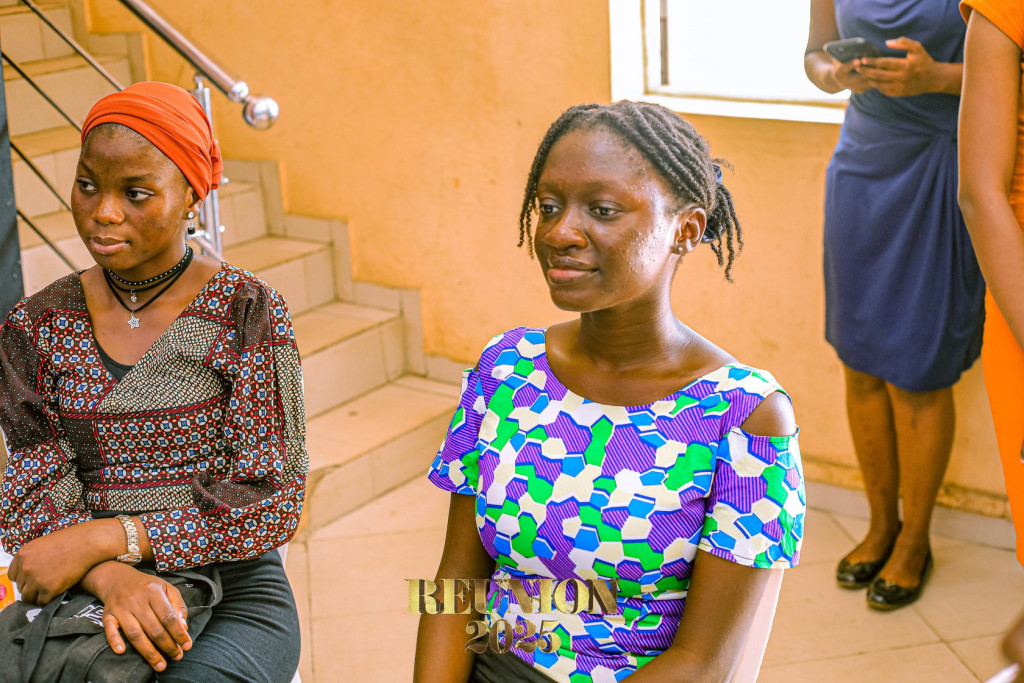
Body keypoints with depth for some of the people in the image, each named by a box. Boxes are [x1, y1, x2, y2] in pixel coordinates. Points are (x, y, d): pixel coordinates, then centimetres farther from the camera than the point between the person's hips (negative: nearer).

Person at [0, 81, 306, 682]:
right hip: (83, 598, 2)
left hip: (234, 593, -2)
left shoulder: (246, 312, -5)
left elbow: (272, 503, -9)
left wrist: (101, 539, -18)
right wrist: (111, 577, -23)